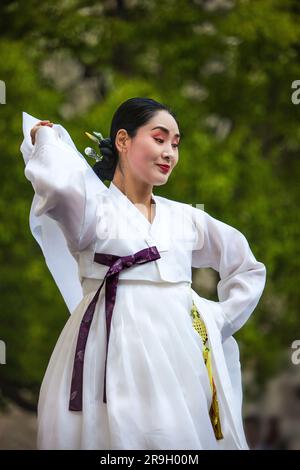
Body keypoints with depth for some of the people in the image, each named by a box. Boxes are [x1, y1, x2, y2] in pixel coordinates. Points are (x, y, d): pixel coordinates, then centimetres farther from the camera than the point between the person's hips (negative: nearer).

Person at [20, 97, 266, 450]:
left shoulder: (185, 217, 15)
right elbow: (58, 182, -25)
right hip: (116, 353, -5)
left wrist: (220, 321, 12)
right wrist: (47, 136, -5)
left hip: (183, 354, 5)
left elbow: (249, 268, 27)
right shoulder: (94, 208, 0)